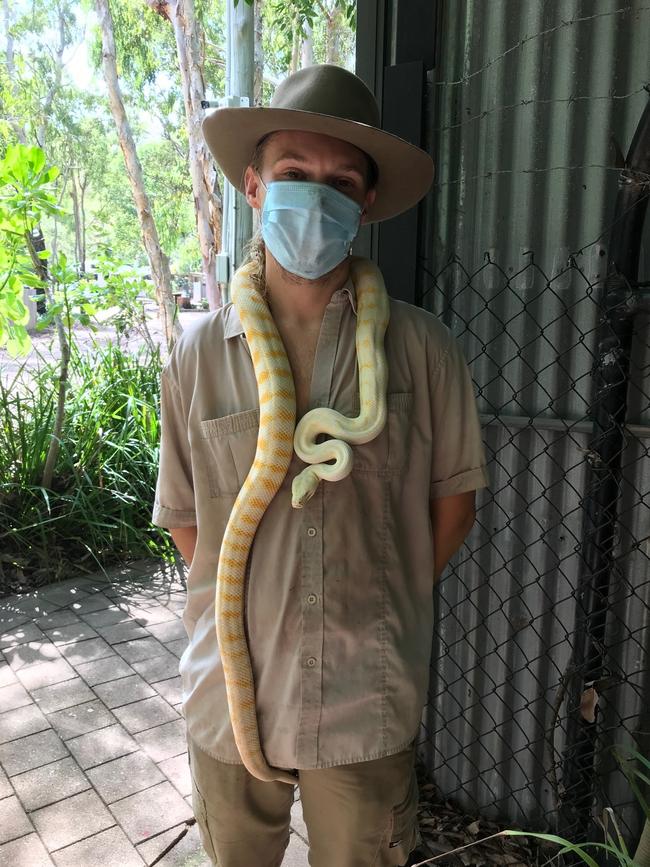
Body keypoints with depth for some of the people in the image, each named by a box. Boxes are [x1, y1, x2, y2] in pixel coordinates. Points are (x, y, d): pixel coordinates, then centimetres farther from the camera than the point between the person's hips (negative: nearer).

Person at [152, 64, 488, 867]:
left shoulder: (421, 347, -8)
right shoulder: (199, 354, -5)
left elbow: (452, 496, 1)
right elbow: (184, 516, 4)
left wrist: (382, 608, 2)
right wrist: (254, 606, 1)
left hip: (368, 701, -1)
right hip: (229, 697, 2)